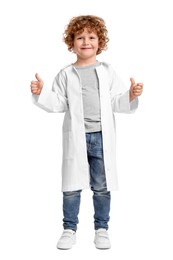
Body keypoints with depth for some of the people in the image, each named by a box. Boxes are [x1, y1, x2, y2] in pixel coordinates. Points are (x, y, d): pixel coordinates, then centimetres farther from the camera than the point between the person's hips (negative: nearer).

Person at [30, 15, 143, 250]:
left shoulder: (107, 71, 5)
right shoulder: (66, 74, 4)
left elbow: (117, 103, 3)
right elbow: (57, 104, 4)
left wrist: (131, 96, -15)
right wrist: (41, 93, -11)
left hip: (102, 137, 0)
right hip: (75, 137, 0)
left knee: (101, 187, 9)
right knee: (71, 185, 5)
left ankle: (101, 228, 24)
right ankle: (70, 229, 20)